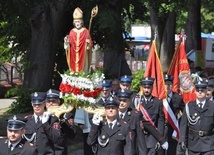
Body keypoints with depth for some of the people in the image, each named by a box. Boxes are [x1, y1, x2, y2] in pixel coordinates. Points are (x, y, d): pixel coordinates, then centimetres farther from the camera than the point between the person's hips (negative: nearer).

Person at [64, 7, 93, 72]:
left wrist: (88, 44, -20)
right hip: (74, 56, 2)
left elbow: (90, 43, 1)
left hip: (83, 55, -2)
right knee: (73, 71, 1)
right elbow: (69, 43, 10)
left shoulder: (86, 31, 0)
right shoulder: (72, 32, 7)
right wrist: (66, 42, -10)